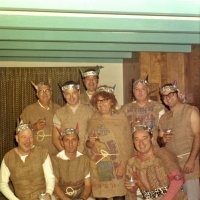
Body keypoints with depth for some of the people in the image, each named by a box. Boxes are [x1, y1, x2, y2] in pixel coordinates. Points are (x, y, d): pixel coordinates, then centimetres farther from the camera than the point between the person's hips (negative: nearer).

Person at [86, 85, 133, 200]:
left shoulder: (120, 117, 0)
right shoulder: (93, 120, 9)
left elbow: (127, 143, -4)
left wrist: (123, 165, -12)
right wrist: (89, 143, -5)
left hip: (117, 165, -2)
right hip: (98, 167, 3)